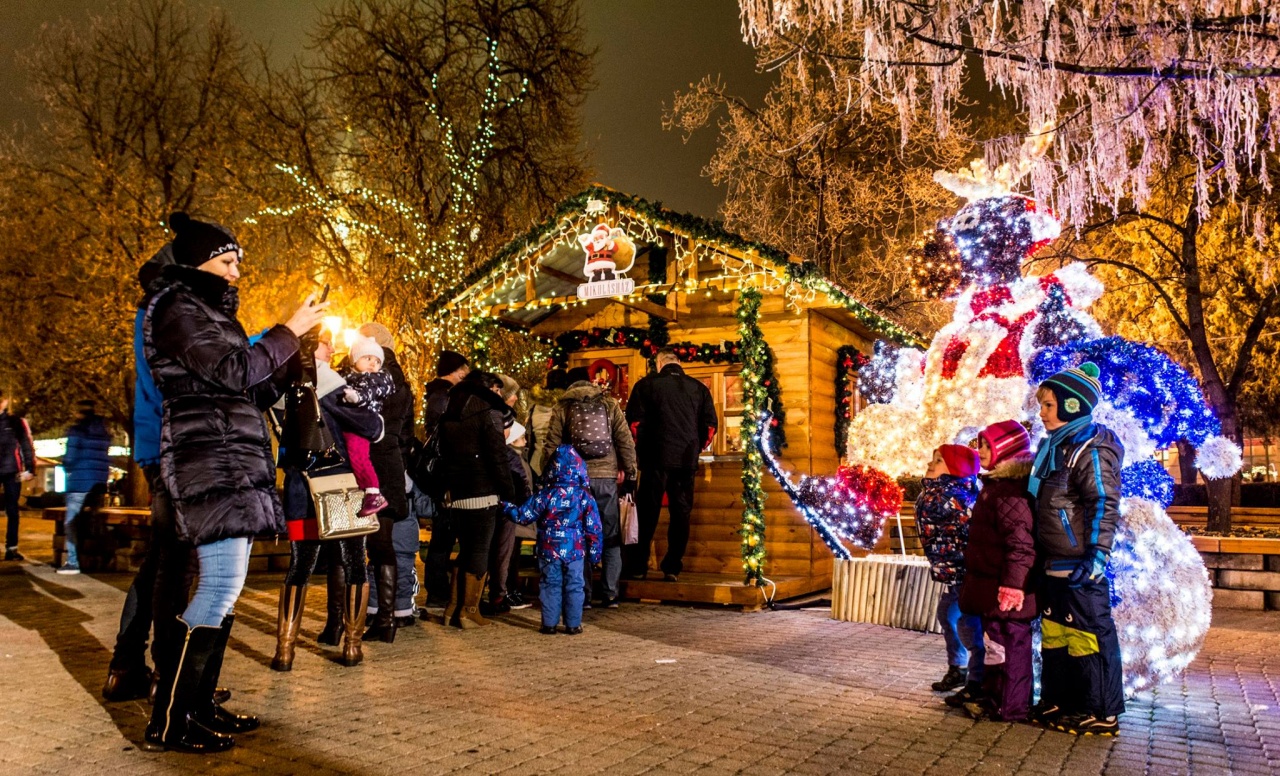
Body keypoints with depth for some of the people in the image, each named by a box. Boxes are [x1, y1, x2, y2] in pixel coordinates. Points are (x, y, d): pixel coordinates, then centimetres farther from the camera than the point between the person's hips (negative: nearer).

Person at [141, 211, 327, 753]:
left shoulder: (211, 314, 23)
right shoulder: (179, 311, -5)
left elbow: (254, 393, 21)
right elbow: (235, 371, -19)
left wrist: (297, 357, 11)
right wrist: (289, 331, -10)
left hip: (233, 464, 10)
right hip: (208, 460, -10)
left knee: (224, 584, 9)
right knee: (223, 582, -14)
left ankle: (200, 706, 15)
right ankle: (168, 721, -8)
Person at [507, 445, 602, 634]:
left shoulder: (545, 495, -9)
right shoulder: (585, 497, -6)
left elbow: (523, 516, -2)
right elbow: (593, 527, -4)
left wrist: (506, 508, 15)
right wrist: (594, 551, 6)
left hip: (549, 550, 0)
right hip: (575, 551, 0)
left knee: (550, 585, 10)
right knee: (574, 586, 9)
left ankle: (549, 623, 12)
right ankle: (573, 624, 11)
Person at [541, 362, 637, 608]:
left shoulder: (562, 407, 8)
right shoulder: (609, 404, 9)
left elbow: (551, 446, 3)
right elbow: (626, 441, 3)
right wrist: (630, 472, 6)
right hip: (607, 477, 0)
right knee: (610, 537, 9)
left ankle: (582, 595, 7)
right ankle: (610, 595, 9)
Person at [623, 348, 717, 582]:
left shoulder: (647, 384, 0)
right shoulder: (698, 388, 8)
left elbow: (634, 421, -4)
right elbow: (710, 424, 6)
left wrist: (640, 449, 9)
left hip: (656, 457, -2)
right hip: (687, 460, 2)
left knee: (647, 513, 4)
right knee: (680, 514, 8)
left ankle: (637, 567, 6)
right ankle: (672, 568, 8)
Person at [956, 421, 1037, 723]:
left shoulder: (1011, 490, -19)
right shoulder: (996, 484, 16)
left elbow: (1020, 542, -26)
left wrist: (1012, 584, -27)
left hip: (1004, 588, -11)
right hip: (991, 586, 11)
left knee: (1008, 642, -2)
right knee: (995, 641, 19)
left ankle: (1010, 706, 6)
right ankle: (992, 692, 31)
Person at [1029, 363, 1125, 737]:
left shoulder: (1090, 450, -14)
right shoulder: (1054, 446, 16)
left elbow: (1104, 506, -19)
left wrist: (1095, 556, -23)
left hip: (1079, 565, -10)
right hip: (1054, 564, 10)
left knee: (1087, 634, -3)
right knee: (1053, 633, 15)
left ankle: (1102, 713, 7)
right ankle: (1057, 703, 25)